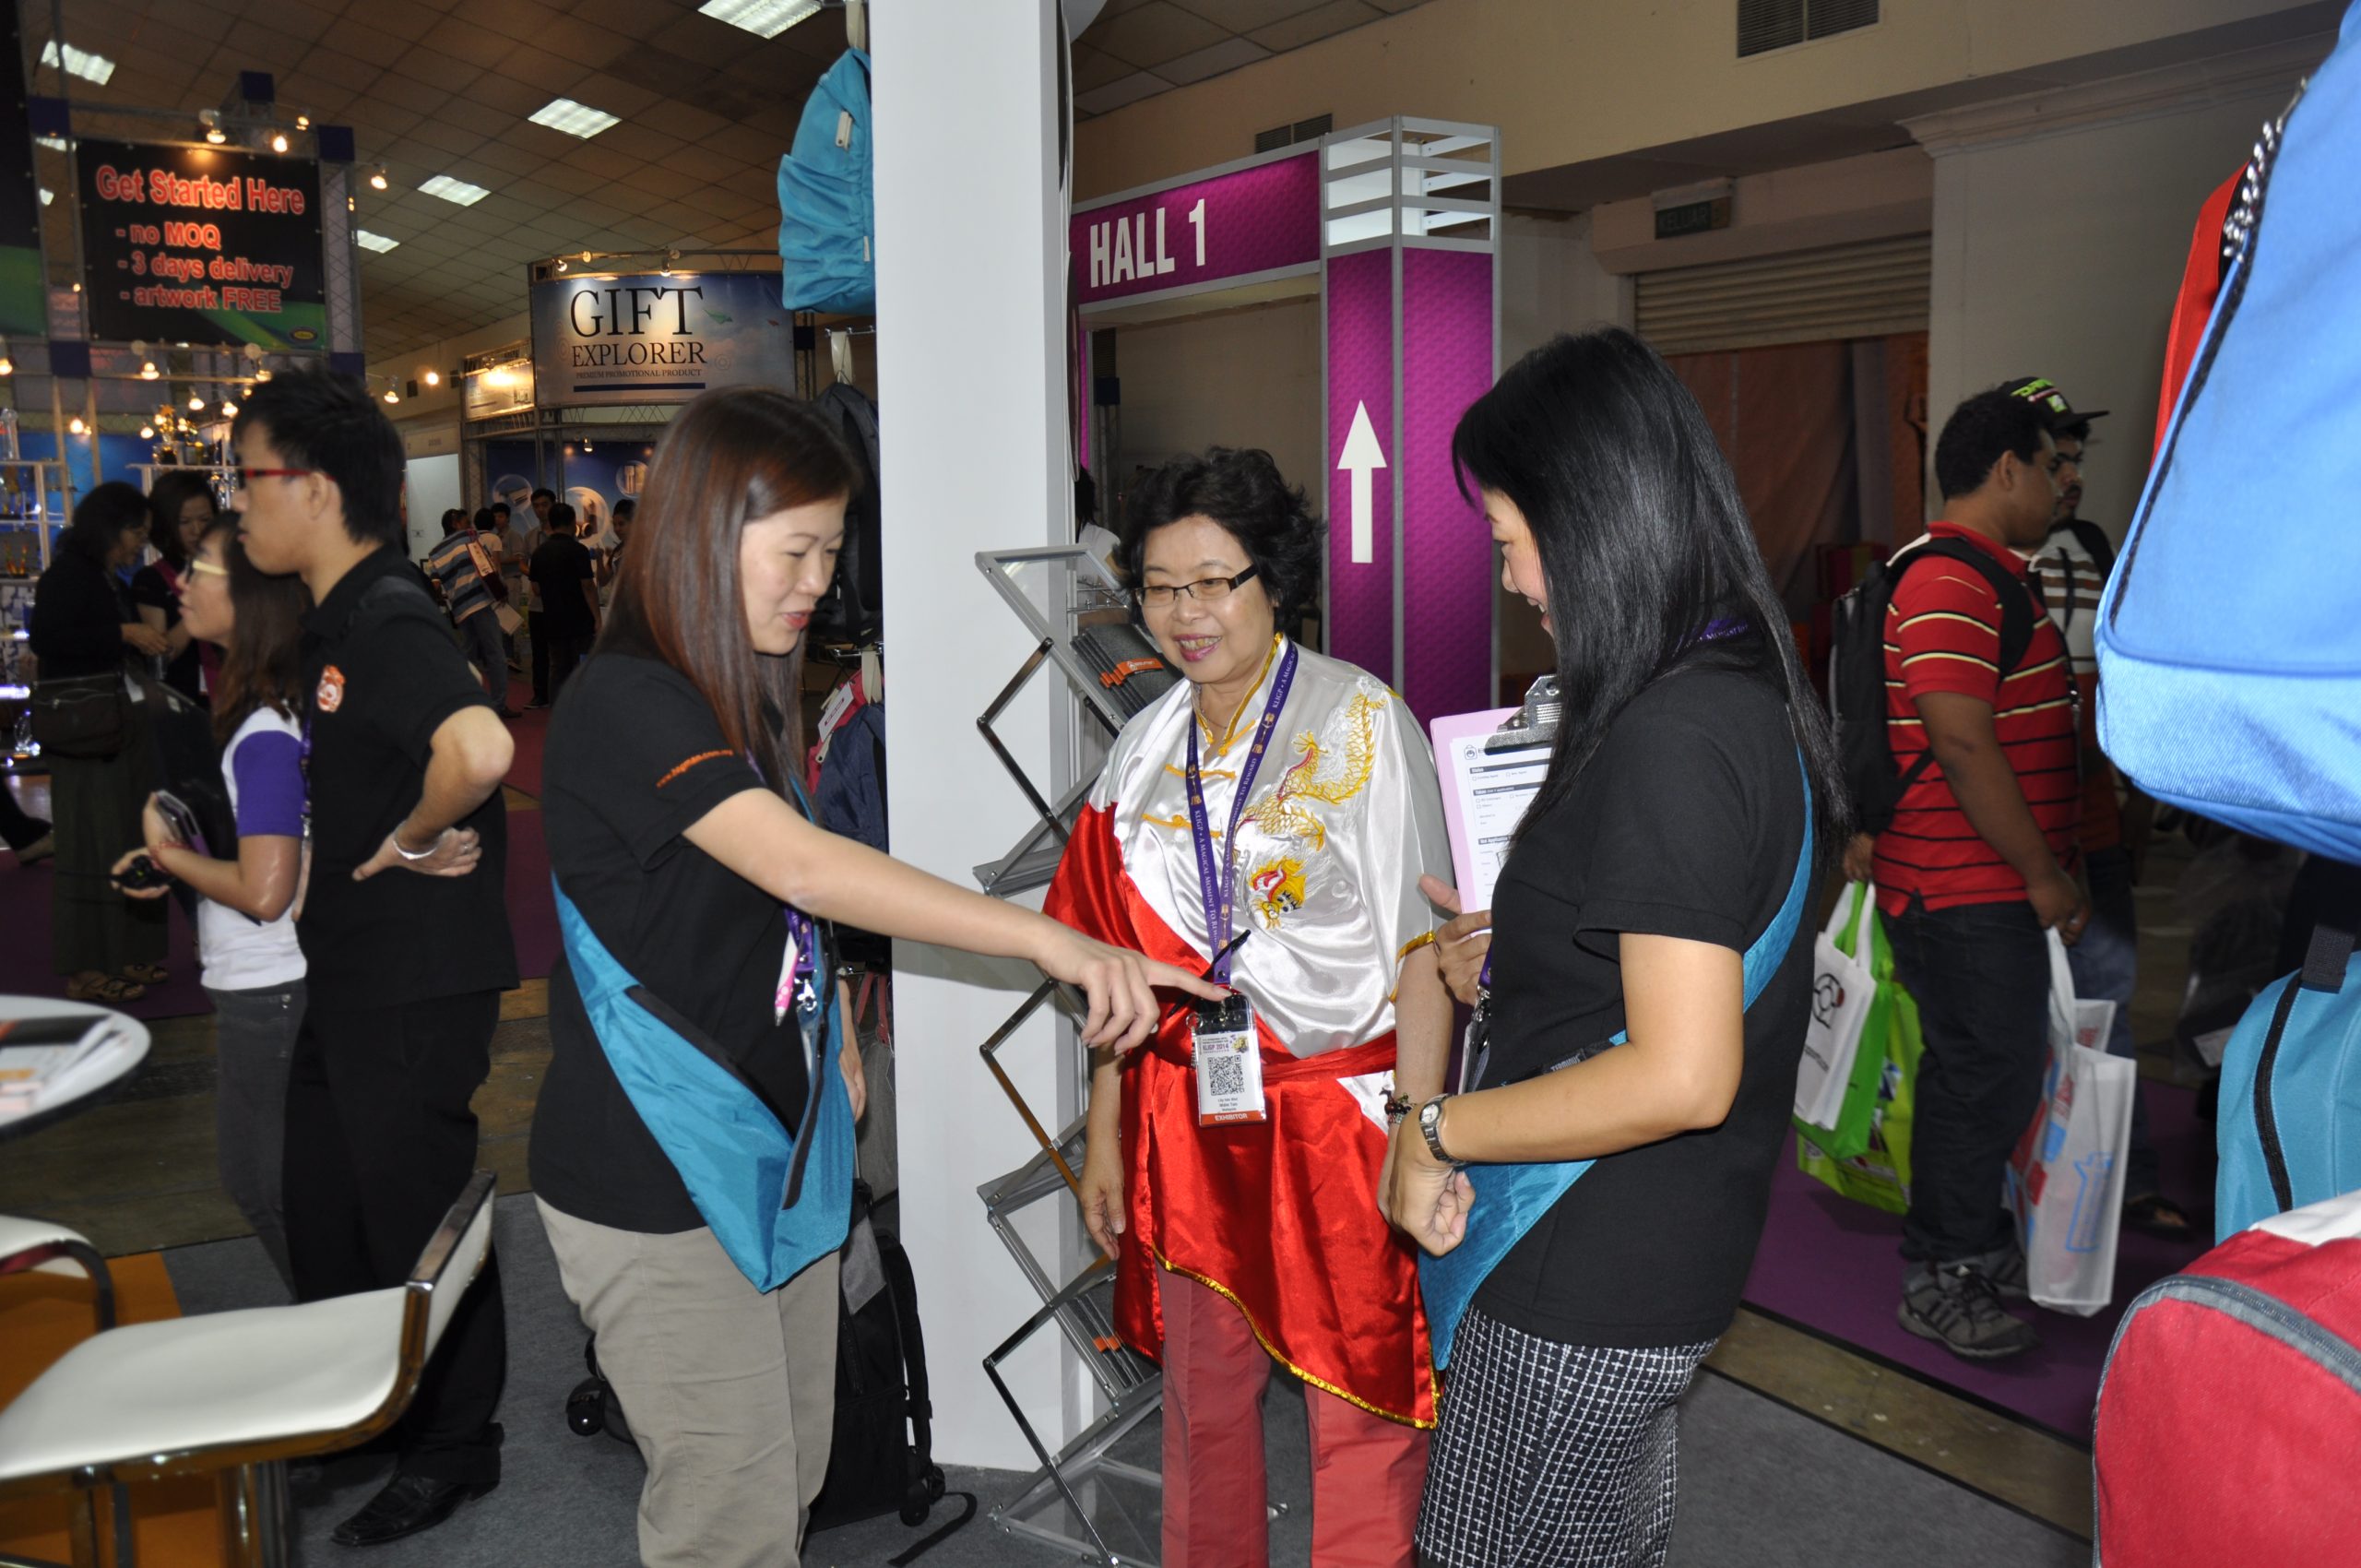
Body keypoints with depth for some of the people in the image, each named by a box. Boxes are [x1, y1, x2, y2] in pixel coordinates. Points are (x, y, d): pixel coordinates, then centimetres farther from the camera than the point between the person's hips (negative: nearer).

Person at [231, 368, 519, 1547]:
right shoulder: (336, 621, 11)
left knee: (416, 1210, 5)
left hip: (417, 983, -10)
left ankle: (450, 1449, 23)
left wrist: (411, 838, -25)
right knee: (322, 1206, 22)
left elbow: (479, 748, -41)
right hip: (350, 972, 10)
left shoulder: (388, 622, -21)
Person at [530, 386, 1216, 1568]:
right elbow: (801, 864, -33)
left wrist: (823, 1036, 8)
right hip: (657, 1188, -8)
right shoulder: (624, 704, -20)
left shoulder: (743, 697, 9)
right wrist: (1048, 938, -39)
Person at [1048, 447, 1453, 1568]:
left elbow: (1422, 950, -11)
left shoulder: (1361, 721, -8)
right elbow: (1120, 961, 11)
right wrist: (1105, 1133, 10)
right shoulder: (1146, 746, 7)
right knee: (1202, 1396, 17)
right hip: (1188, 1123, 5)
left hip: (1340, 1115, -4)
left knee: (1363, 1409, 6)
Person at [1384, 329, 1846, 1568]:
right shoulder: (1746, 694, 8)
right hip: (1663, 1263, 10)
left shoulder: (1669, 738, -24)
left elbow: (1681, 1078, -27)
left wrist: (1438, 1129, -17)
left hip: (1586, 1294, -10)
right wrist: (1521, 959, 9)